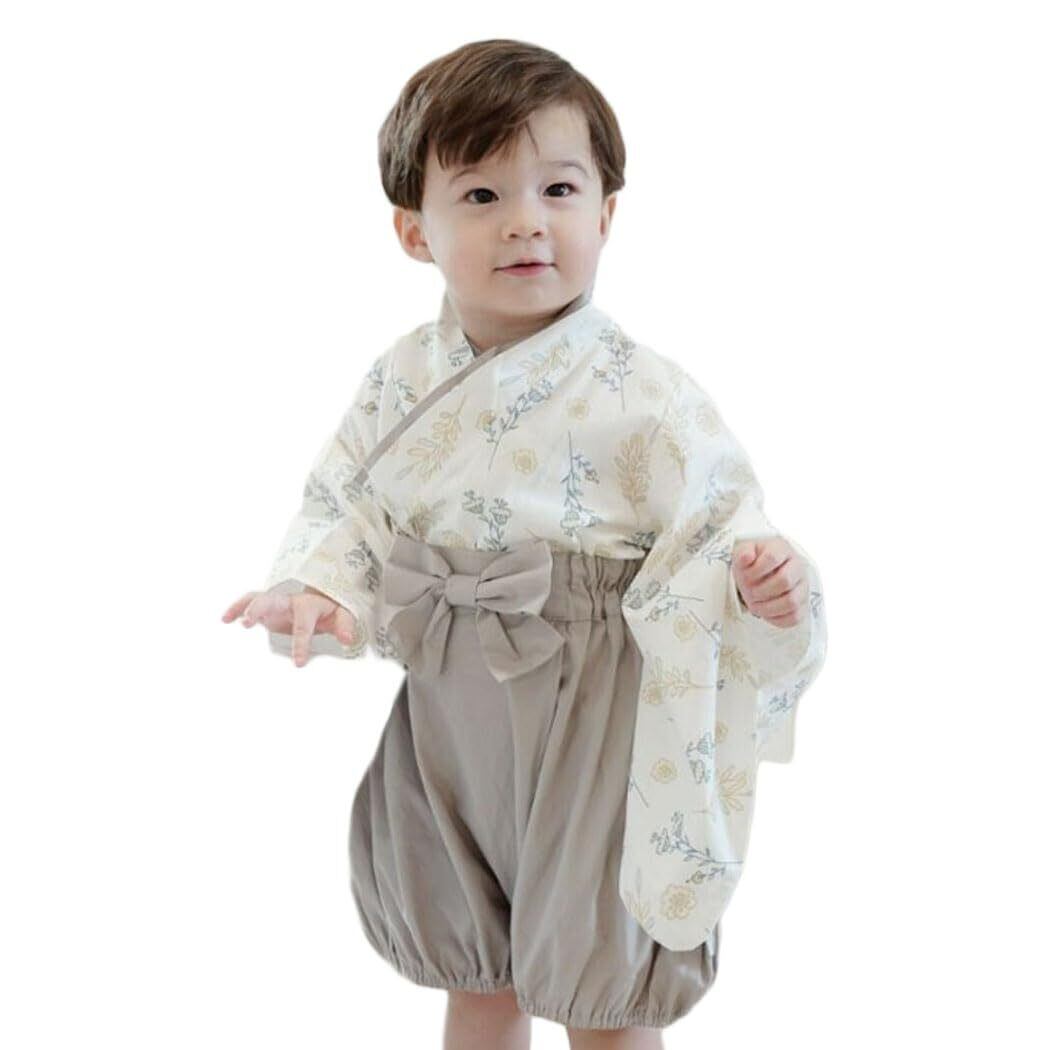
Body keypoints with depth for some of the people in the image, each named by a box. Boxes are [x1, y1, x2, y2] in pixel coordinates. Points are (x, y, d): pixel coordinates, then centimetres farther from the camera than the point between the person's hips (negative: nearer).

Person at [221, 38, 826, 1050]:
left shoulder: (643, 397, -16)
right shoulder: (404, 381, -3)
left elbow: (715, 522, -12)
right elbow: (341, 505, 3)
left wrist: (761, 579, -34)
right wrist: (317, 588, -16)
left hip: (589, 734, -4)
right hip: (446, 729, 4)